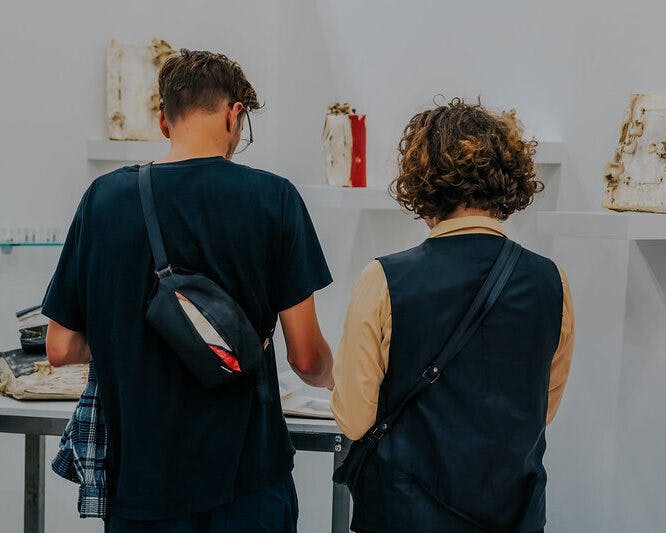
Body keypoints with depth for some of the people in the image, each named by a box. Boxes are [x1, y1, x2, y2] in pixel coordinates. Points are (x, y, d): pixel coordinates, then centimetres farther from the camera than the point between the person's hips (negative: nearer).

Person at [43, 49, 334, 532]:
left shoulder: (105, 197, -4)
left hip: (143, 471, 2)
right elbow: (306, 356, -9)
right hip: (248, 474, -2)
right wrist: (333, 380, 14)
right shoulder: (273, 197, -10)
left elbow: (61, 349, 1)